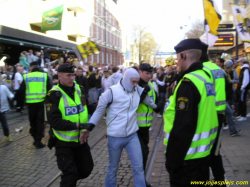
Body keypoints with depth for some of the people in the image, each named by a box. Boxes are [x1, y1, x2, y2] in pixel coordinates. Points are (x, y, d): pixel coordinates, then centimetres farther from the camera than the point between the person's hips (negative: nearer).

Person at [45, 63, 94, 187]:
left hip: (80, 139, 5)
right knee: (69, 174, 0)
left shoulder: (79, 89, 1)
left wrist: (87, 128, -11)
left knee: (86, 169, 16)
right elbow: (55, 122, -22)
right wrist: (78, 125, -28)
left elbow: (88, 110, 4)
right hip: (64, 143, -5)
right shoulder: (53, 95, -15)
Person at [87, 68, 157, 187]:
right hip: (115, 137, -3)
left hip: (132, 135, 4)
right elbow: (100, 110, -8)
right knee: (113, 167, 14)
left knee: (138, 166, 6)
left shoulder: (138, 91, 1)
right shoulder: (112, 91, -13)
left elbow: (149, 102, 20)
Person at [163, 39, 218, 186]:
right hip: (203, 151, 9)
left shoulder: (188, 82, -21)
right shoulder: (205, 77, 9)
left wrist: (172, 159, -18)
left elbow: (182, 127, -25)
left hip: (188, 155, -9)